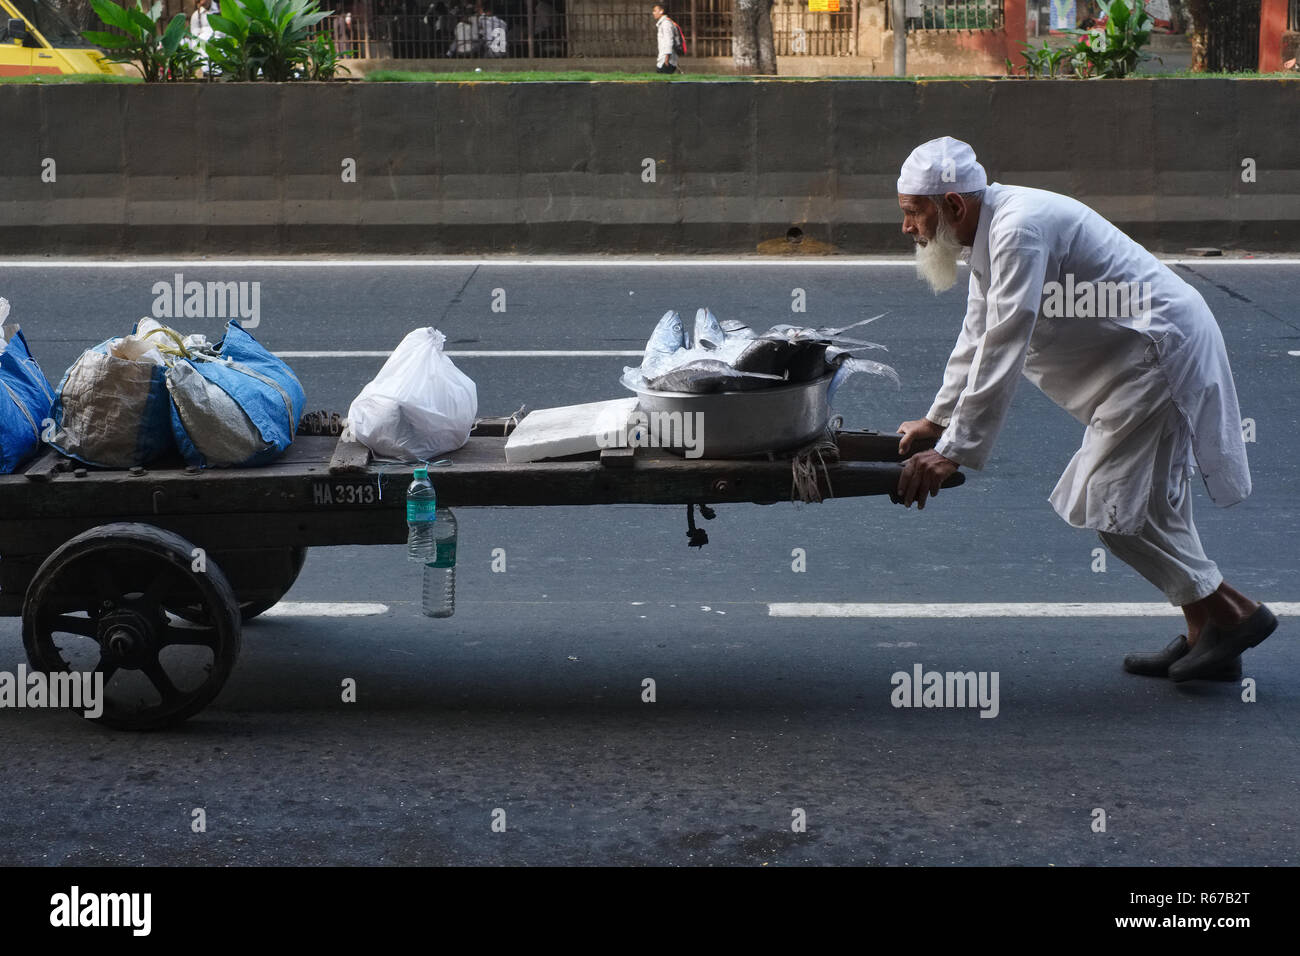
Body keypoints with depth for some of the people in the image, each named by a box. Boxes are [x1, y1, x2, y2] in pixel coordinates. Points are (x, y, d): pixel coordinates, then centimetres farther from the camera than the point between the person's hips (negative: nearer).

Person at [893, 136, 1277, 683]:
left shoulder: (1018, 228, -22)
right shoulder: (990, 232, 11)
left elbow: (1002, 348, -27)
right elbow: (976, 340, 23)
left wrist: (954, 451, -26)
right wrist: (936, 421, 25)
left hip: (1162, 353, -11)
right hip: (1144, 354, 11)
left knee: (1115, 503, -9)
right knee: (1148, 501, 13)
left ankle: (1233, 614, 1)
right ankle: (1205, 638, 19)